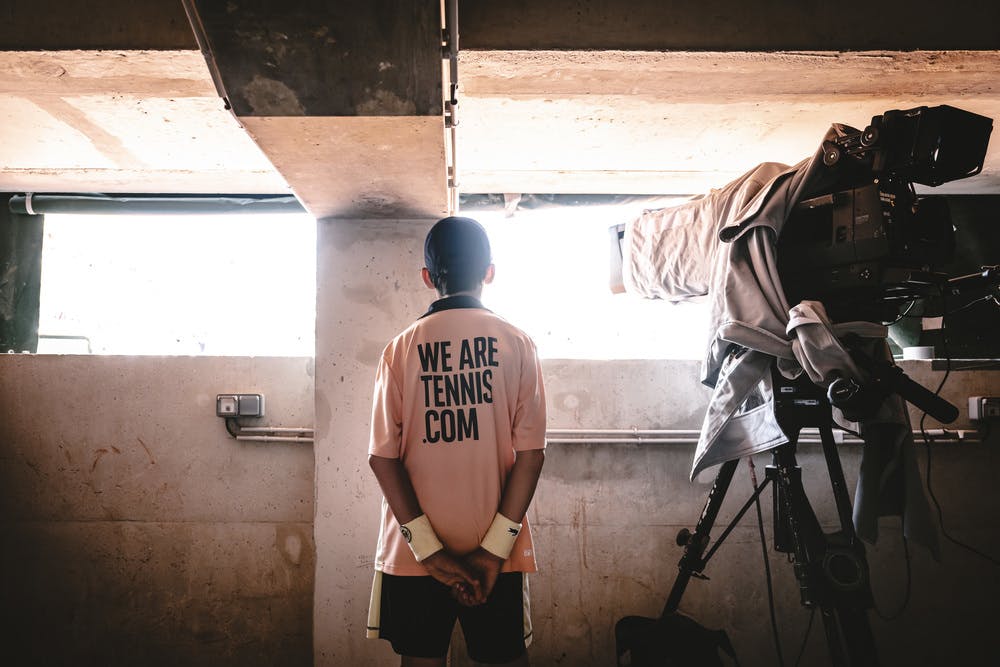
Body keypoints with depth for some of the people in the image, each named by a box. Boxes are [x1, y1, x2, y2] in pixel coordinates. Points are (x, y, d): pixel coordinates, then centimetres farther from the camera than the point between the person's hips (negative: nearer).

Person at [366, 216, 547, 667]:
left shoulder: (400, 349, -3)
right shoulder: (515, 343, -4)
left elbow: (383, 456, -8)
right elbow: (530, 452, -10)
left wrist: (428, 549, -8)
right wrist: (495, 548, -9)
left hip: (414, 549, 1)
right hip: (497, 546, 0)